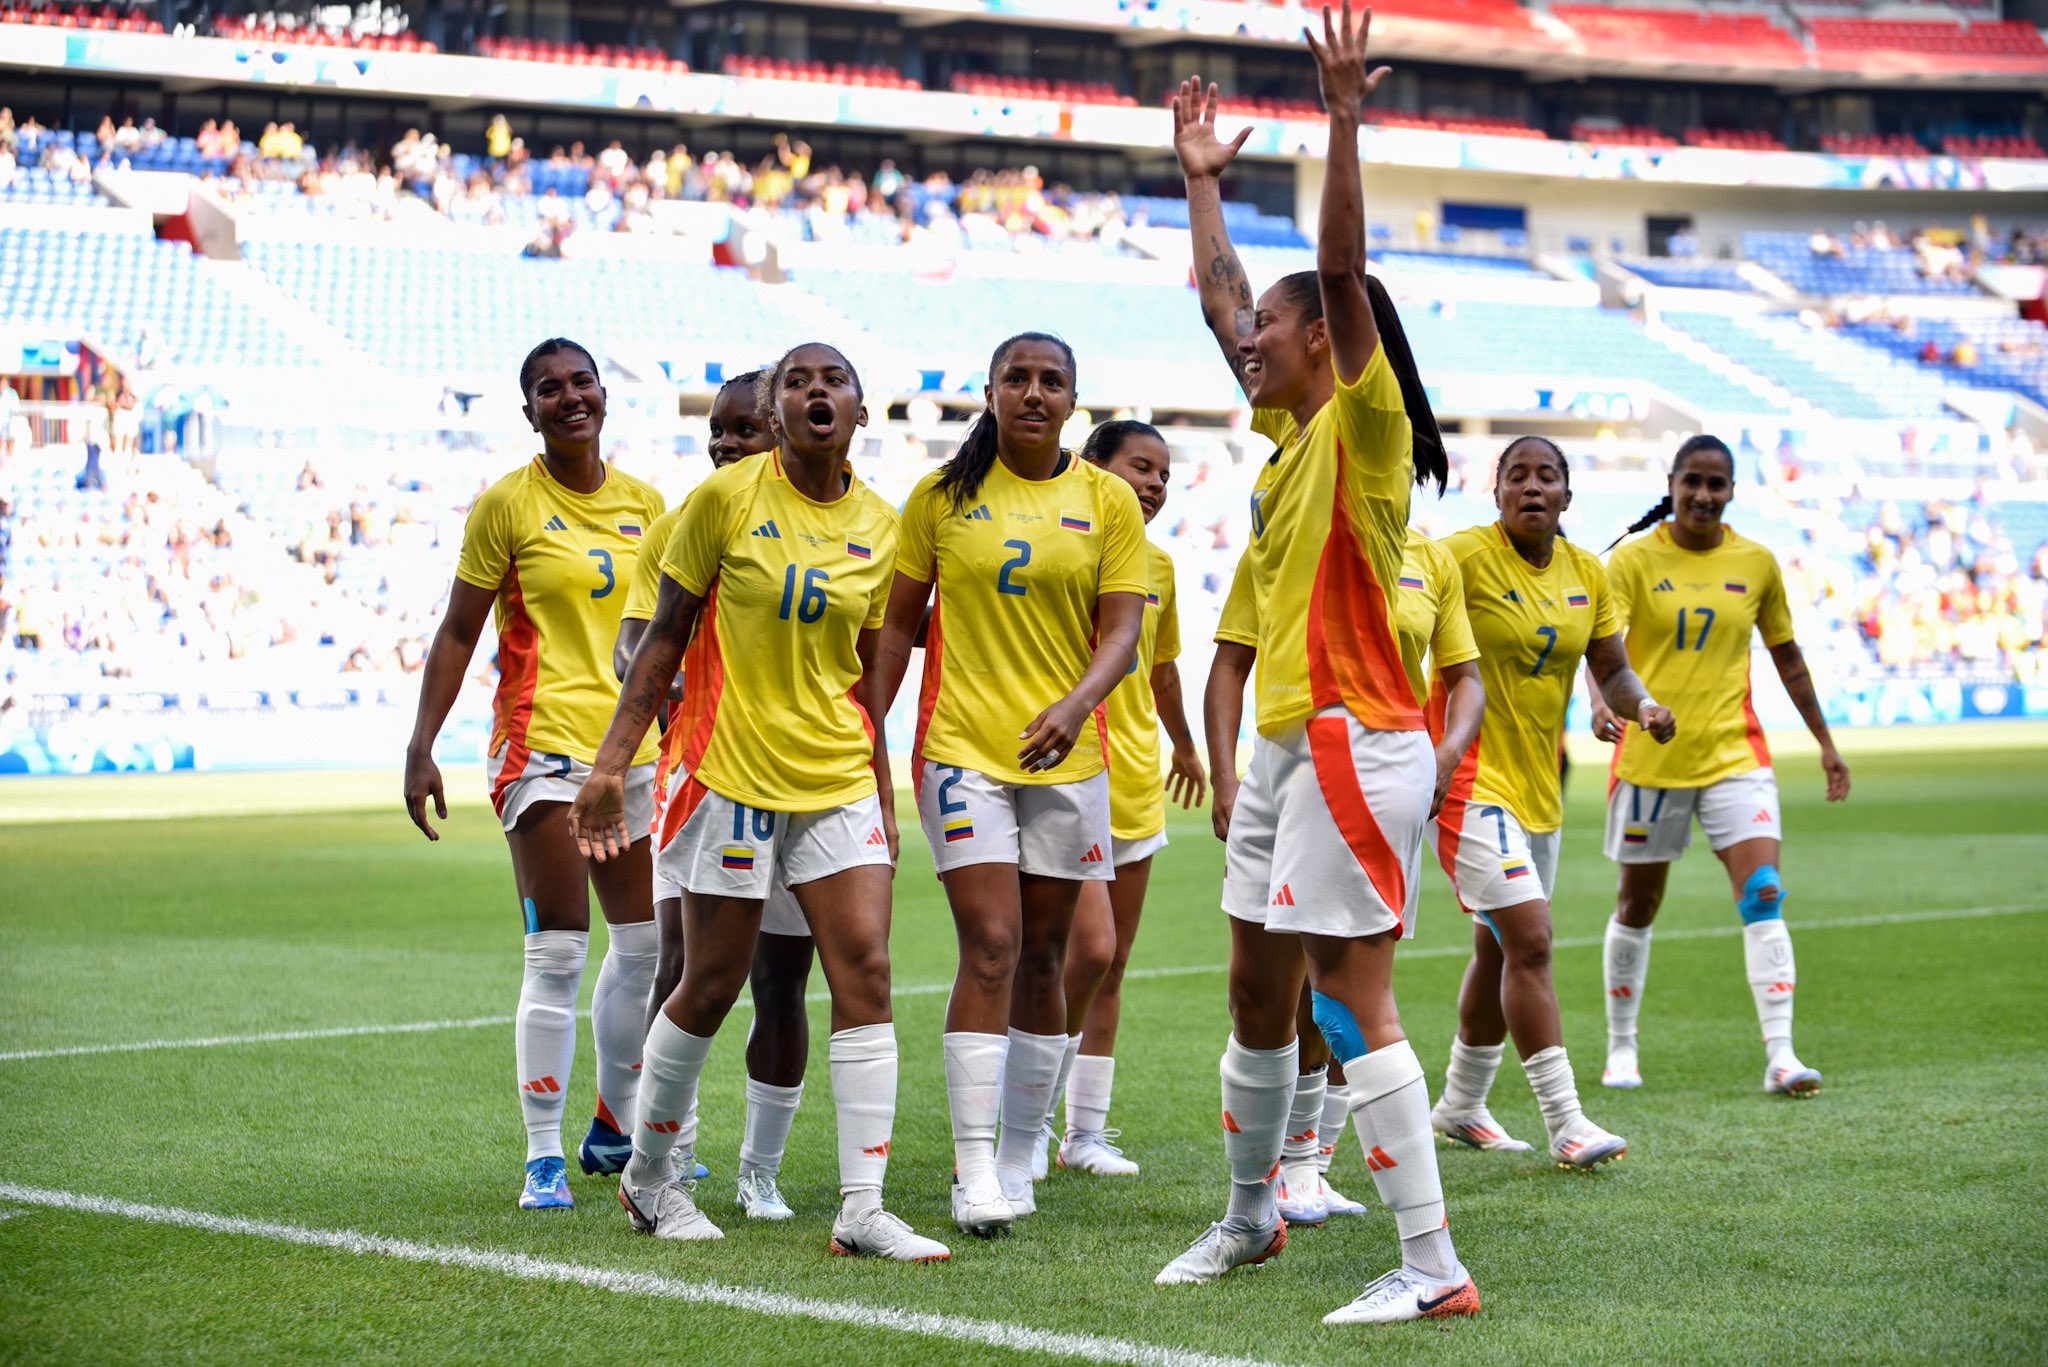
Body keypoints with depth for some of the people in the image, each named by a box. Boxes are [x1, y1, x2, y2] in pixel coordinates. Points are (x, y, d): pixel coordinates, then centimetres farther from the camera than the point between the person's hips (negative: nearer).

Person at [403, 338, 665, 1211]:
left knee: (644, 944, 11)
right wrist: (422, 746, -8)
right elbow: (458, 632, -2)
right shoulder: (507, 504, -4)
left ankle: (616, 1124, 28)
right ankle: (544, 1155, -1)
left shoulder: (643, 503, 10)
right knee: (558, 953, -8)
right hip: (544, 739, -6)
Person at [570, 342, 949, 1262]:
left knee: (866, 971, -7)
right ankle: (649, 1175, 25)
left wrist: (884, 801, 14)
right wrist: (612, 762, -8)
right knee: (711, 987, 3)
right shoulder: (726, 498, -6)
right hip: (730, 771, -4)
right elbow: (664, 636, -3)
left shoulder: (878, 527, 6)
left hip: (838, 780, 4)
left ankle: (861, 1209, -5)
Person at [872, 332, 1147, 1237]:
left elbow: (1123, 628, -2)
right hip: (962, 746, -2)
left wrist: (1075, 704, -19)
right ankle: (973, 1170, -11)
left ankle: (1019, 1155, 20)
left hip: (1066, 753, 2)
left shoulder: (1107, 501, 4)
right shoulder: (941, 496, 4)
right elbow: (899, 623, 7)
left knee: (1043, 955, 8)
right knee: (991, 947, -12)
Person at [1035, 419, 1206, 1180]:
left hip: (1138, 782, 7)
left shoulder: (1158, 565, 11)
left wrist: (1185, 748, 38)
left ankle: (1087, 1132, 16)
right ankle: (1032, 1119, -1)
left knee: (1112, 965, 9)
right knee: (1090, 949, -16)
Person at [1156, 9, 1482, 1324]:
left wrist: (1344, 123, -26)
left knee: (1353, 998, -12)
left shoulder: (1363, 422, -8)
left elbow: (1343, 269, -22)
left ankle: (1435, 1266, -10)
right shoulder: (1290, 437, 14)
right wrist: (1203, 176, 30)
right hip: (1288, 747, 9)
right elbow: (1218, 294, 26)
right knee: (1258, 989, 18)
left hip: (1355, 746, -9)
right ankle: (1249, 1214, 34)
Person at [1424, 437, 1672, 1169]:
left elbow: (1612, 671, 10)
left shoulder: (1586, 573, 6)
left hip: (1539, 780, 7)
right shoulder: (1464, 555, -14)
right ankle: (1565, 1121, -12)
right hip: (1471, 775, -7)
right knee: (1529, 941, -15)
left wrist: (1642, 705, -11)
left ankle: (1460, 1104, 33)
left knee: (1500, 950, 17)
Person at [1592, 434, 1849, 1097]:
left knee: (1764, 895, -13)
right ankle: (1621, 1049, 26)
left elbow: (1786, 656, 16)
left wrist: (1825, 742, 18)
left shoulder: (1755, 563, 5)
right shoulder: (1635, 560, -4)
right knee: (1637, 904, 10)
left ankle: (1780, 1055, -15)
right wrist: (1601, 702, -38)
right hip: (1650, 755, -1)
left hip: (1735, 753, 1)